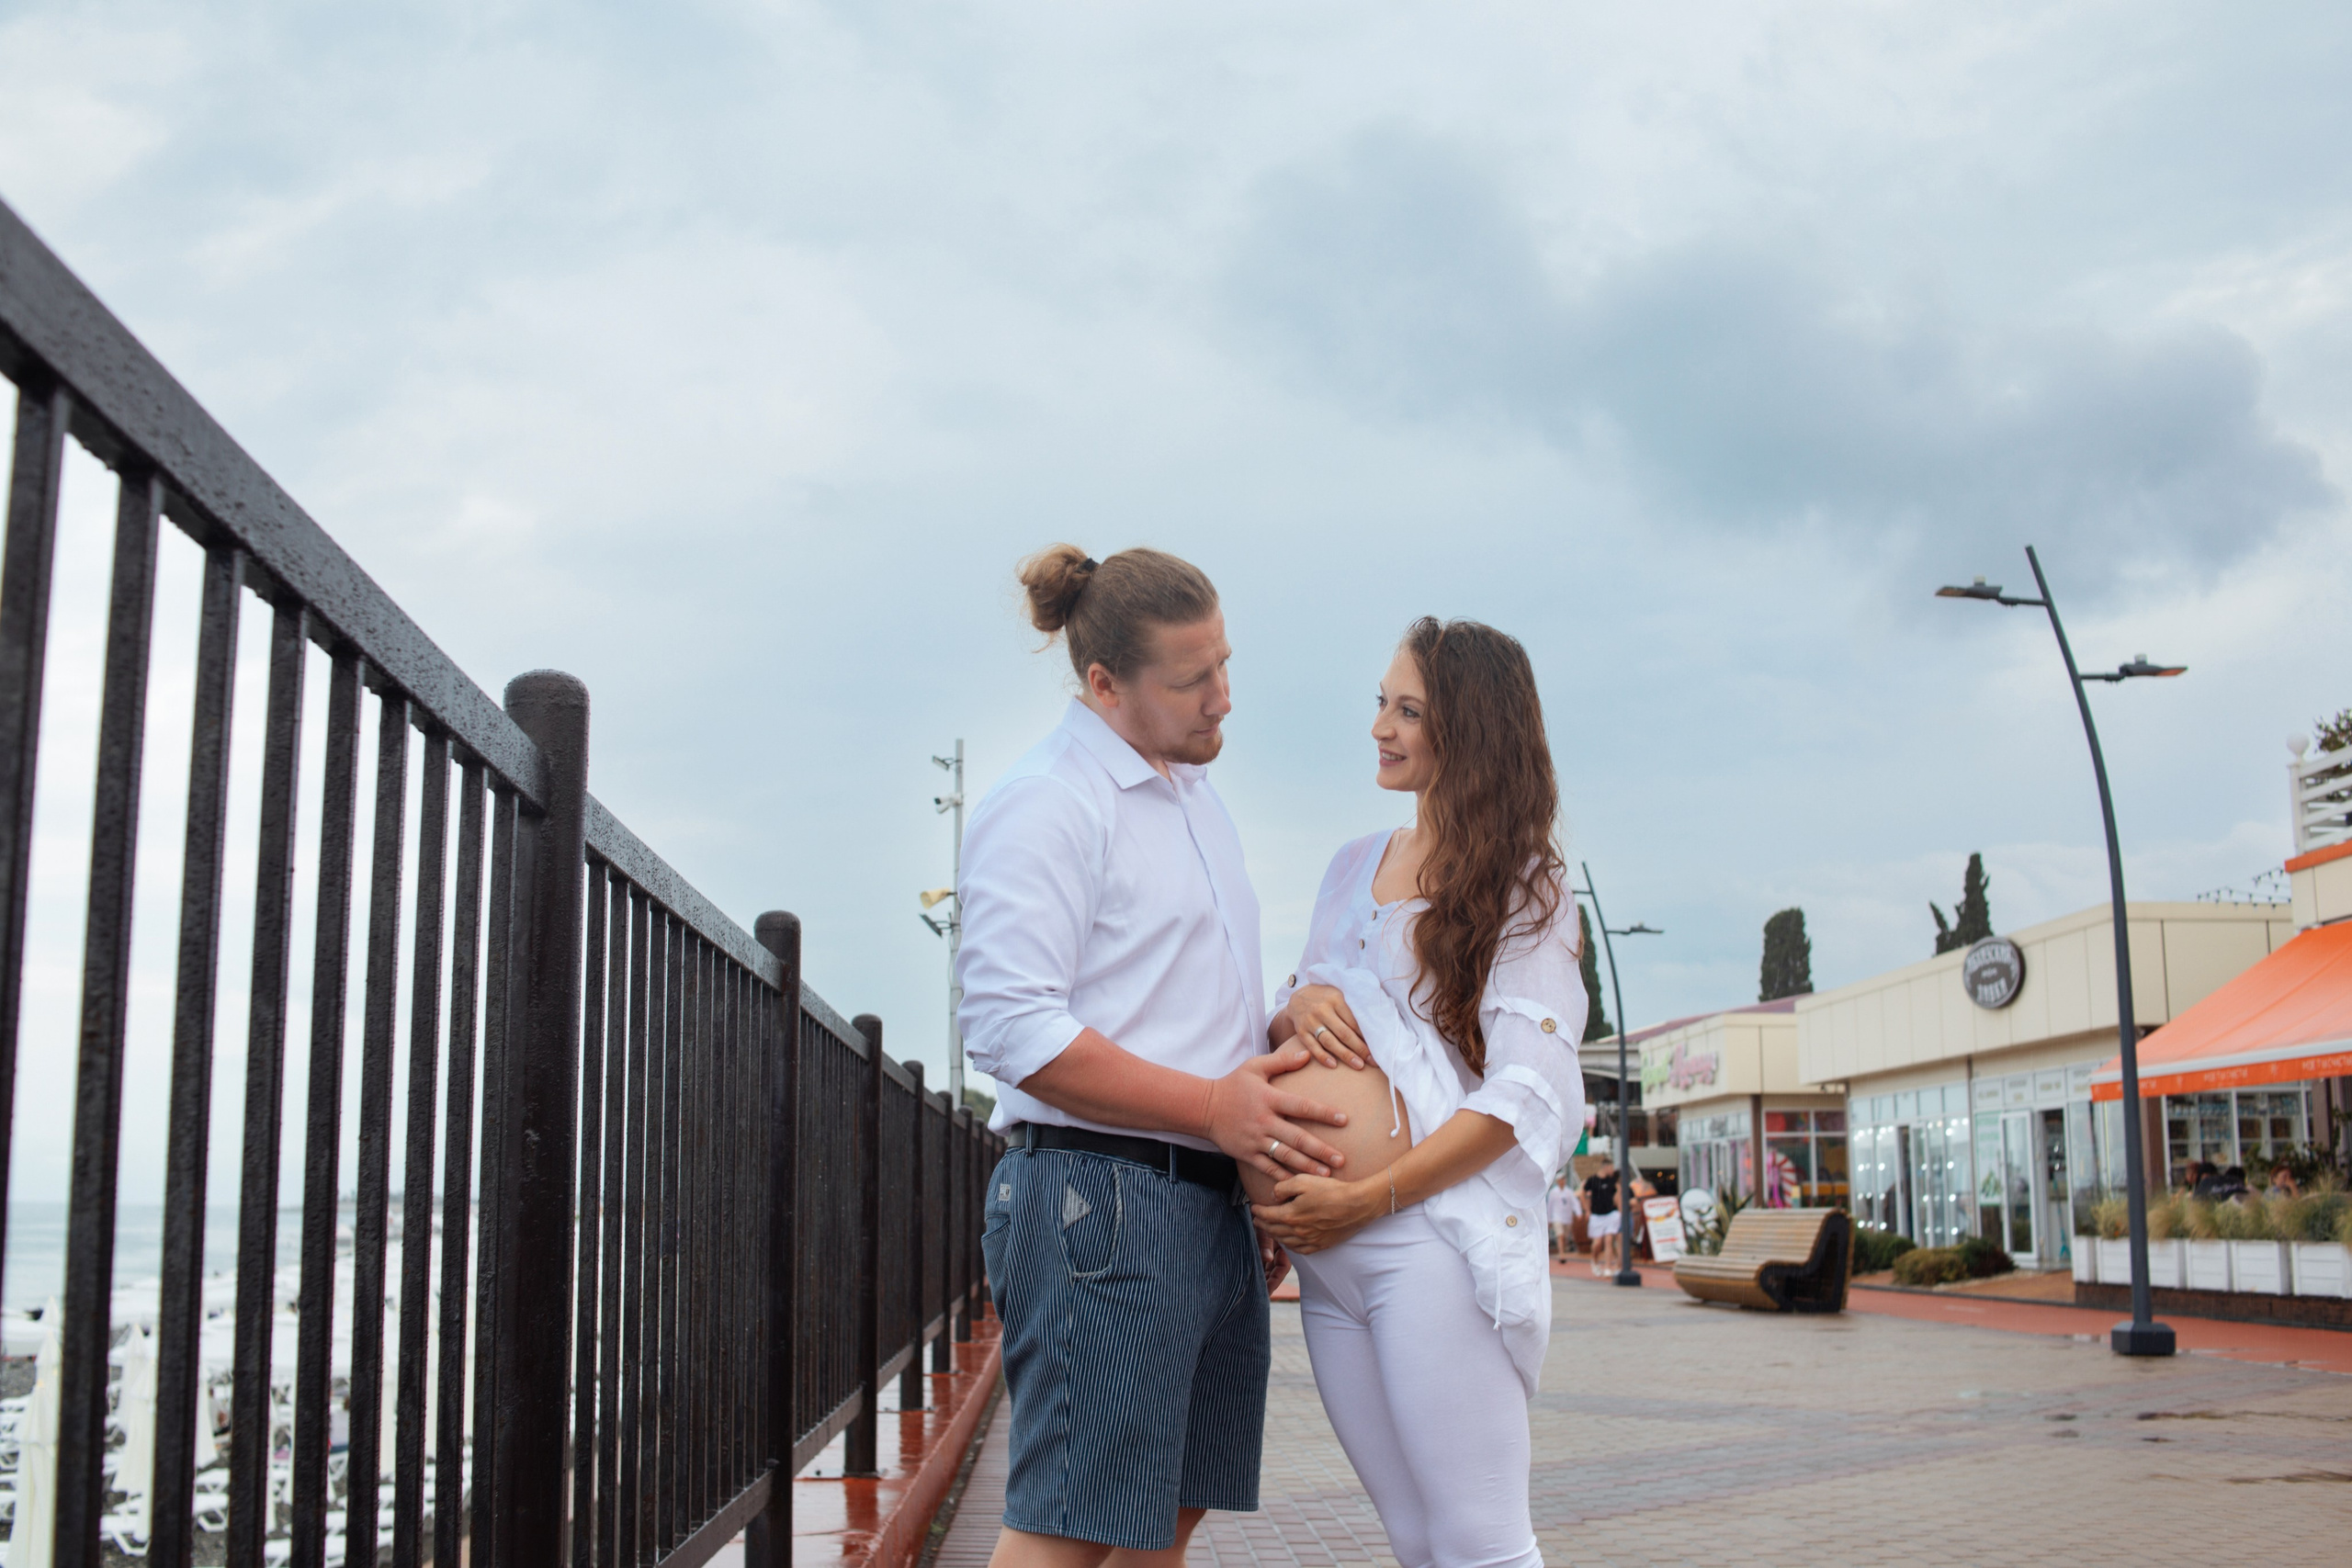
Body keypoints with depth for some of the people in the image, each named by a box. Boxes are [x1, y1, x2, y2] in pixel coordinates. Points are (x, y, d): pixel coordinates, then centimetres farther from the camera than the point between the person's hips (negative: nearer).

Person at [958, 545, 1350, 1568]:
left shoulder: (1194, 795, 20)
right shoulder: (1045, 805, -9)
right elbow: (1012, 1030, -18)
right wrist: (1214, 1107, -18)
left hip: (1212, 1204, 9)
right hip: (1099, 1199, -9)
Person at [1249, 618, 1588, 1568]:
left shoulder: (1522, 883, -1)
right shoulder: (1353, 865, 19)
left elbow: (1531, 1093, -11)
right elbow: (1299, 1024, 25)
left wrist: (1369, 1196, -16)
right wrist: (1292, 1011, 0)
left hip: (1437, 1233, -6)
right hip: (1327, 1254, 6)